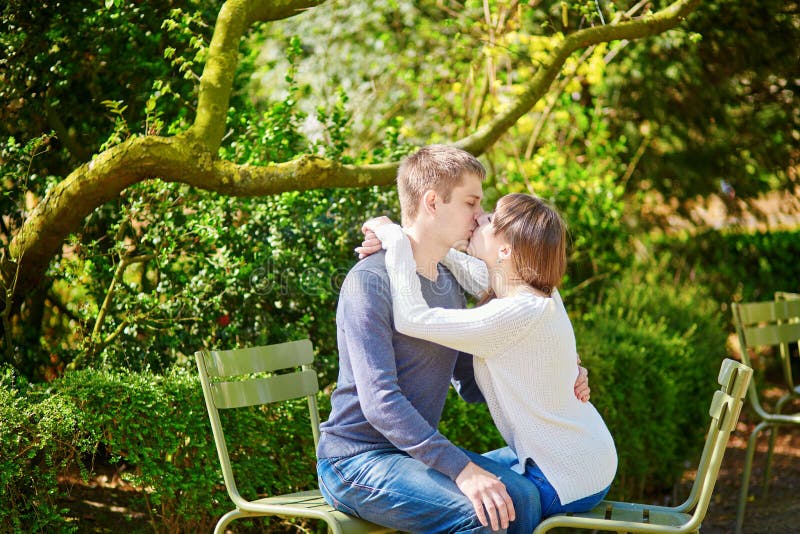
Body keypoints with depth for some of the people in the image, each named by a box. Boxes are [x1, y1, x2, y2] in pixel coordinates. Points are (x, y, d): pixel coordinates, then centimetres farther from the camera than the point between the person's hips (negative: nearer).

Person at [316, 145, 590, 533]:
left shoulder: (450, 285, 12)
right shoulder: (371, 281, -16)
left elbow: (470, 385, 18)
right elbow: (380, 401, -24)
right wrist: (461, 469, -30)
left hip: (417, 449, 8)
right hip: (356, 461, -8)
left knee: (520, 495, -14)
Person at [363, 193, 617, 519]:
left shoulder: (519, 314, -28)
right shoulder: (537, 291, 0)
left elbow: (413, 318, -29)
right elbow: (471, 271, 19)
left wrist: (394, 238, -18)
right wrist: (401, 243, 3)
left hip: (567, 483, -9)